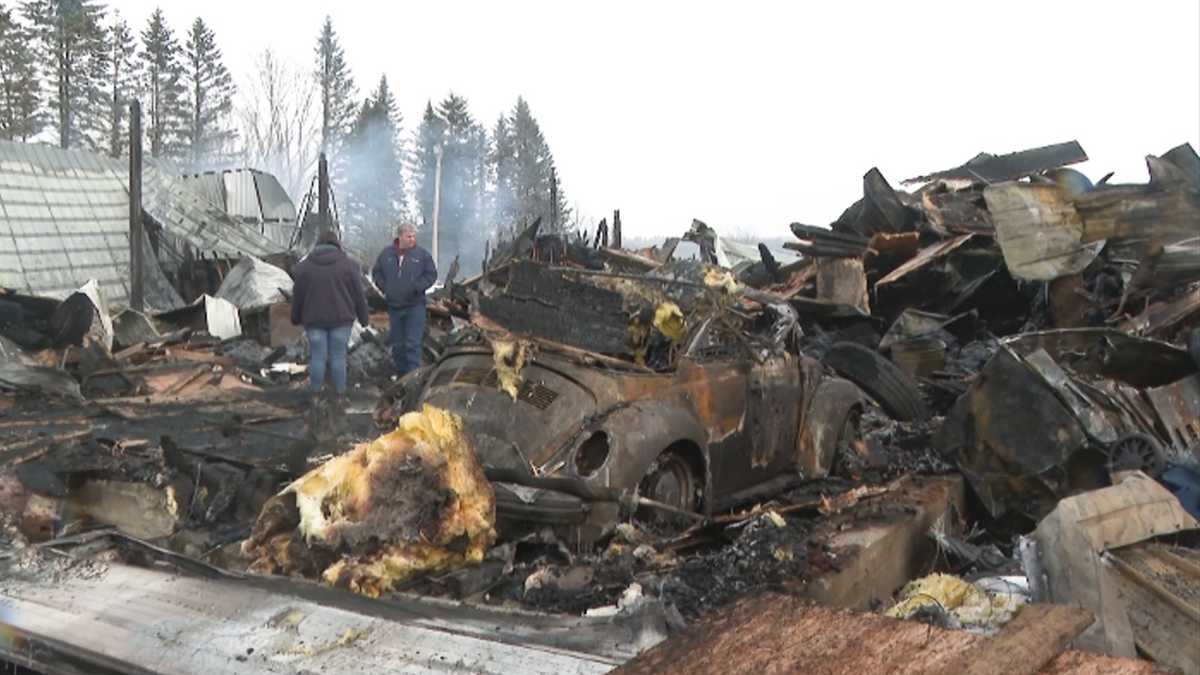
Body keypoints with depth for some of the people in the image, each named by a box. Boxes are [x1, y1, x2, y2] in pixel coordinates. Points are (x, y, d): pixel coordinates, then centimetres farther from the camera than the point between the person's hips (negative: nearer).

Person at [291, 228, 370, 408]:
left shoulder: (304, 266, 0)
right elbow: (359, 295, 0)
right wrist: (363, 317, 9)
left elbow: (297, 297, 5)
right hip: (341, 319, -1)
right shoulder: (349, 265, -4)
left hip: (314, 320, 1)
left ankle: (315, 397, 13)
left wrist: (296, 318, 18)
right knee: (338, 357, 4)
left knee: (317, 357, 7)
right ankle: (340, 398, 9)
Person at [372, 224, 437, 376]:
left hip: (415, 305, -3)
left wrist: (417, 287, -14)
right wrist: (384, 287, -1)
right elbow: (376, 272, 14)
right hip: (394, 306, 4)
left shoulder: (422, 254, -3)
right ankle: (401, 374, 26)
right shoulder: (386, 254, 5)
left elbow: (431, 274, -1)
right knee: (397, 344, 13)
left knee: (413, 343, -10)